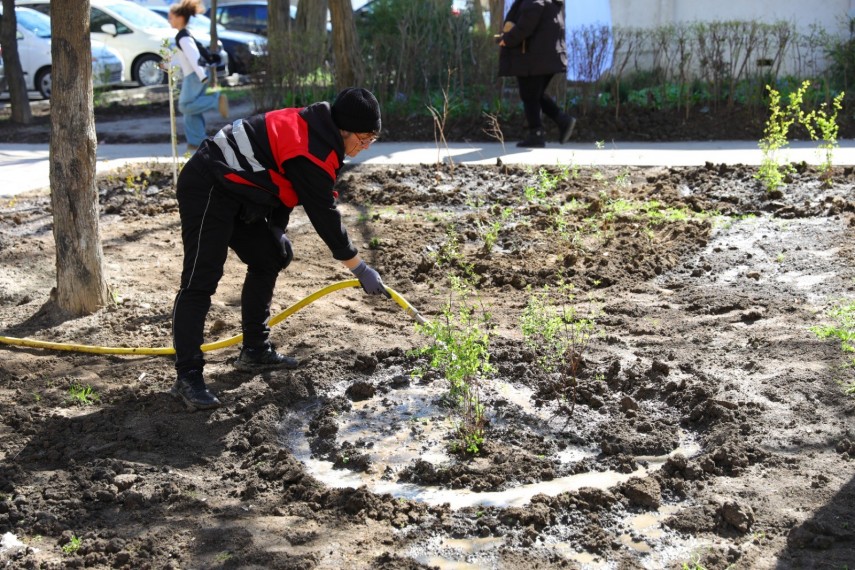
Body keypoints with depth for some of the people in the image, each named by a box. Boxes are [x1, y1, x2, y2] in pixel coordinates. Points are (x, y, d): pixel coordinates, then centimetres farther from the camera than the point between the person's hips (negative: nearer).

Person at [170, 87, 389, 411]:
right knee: (201, 280, -13)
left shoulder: (311, 129, 10)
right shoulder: (312, 153, -20)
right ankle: (187, 377, -12)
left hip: (232, 189, 11)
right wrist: (361, 270, -8)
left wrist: (276, 232, 15)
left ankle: (255, 350, 22)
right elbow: (324, 215, -16)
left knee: (268, 259, 14)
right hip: (208, 189, -11)